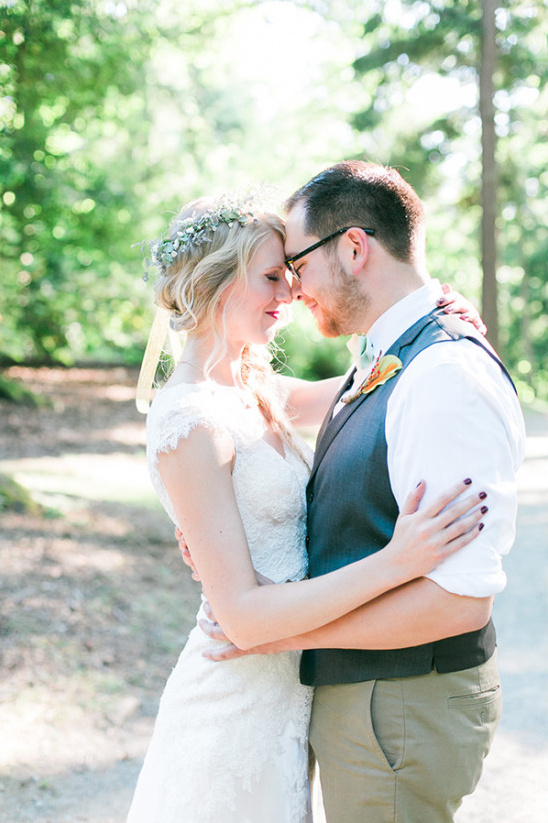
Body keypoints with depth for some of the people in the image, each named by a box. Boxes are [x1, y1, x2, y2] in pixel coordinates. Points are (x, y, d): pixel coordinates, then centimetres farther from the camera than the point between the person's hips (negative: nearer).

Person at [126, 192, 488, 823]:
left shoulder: (252, 388, 3)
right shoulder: (190, 422, -23)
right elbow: (241, 614, -25)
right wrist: (397, 562, -32)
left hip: (283, 690, 8)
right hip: (240, 705, -8)